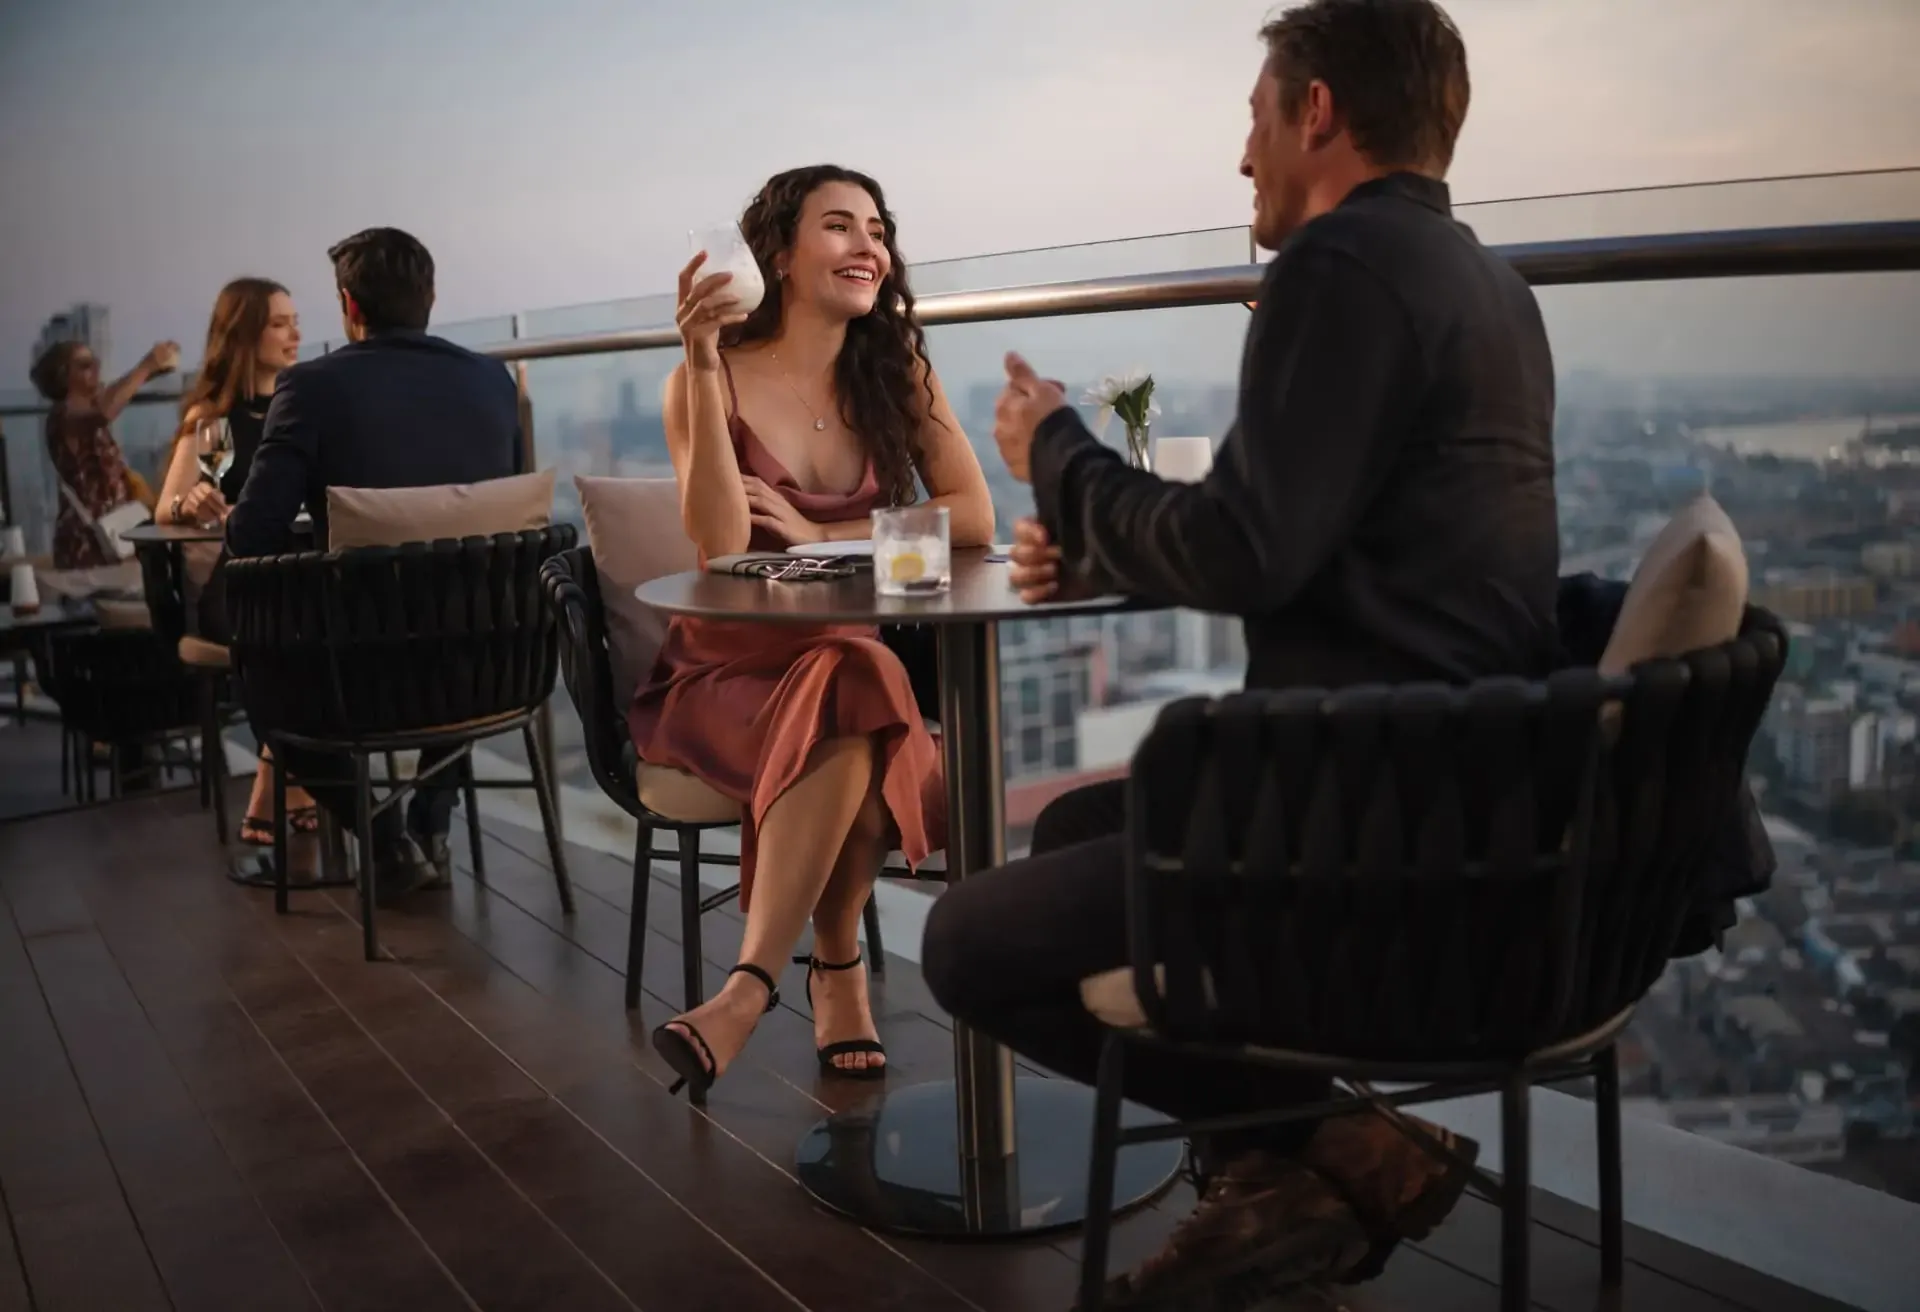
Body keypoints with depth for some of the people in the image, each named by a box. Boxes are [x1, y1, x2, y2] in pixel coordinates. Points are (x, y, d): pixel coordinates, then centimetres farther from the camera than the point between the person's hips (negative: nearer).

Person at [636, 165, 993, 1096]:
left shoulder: (897, 374, 7)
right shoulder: (709, 379, -3)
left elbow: (973, 518, -5)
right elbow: (721, 548, -18)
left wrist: (820, 534, -12)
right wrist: (706, 369, -22)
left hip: (863, 663, 3)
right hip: (732, 671, -2)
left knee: (852, 728, -33)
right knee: (849, 712, -35)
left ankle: (750, 989, -23)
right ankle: (835, 969, -21)